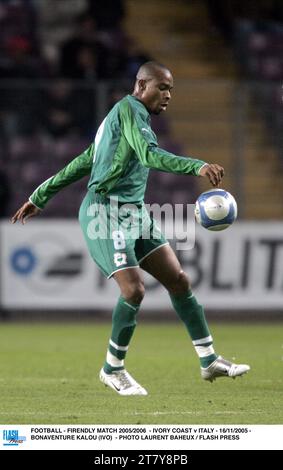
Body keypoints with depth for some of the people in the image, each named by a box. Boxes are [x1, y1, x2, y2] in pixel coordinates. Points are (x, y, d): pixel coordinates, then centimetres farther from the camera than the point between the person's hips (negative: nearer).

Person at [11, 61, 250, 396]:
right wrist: (198, 167, -36)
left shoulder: (123, 116, 22)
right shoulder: (129, 109, -7)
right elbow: (149, 155, -25)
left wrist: (39, 198, 29)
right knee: (134, 289, -18)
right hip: (106, 211, -10)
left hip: (133, 212, 10)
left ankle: (209, 361, 3)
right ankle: (113, 370, 0)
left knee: (178, 280, 1)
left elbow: (82, 163, 26)